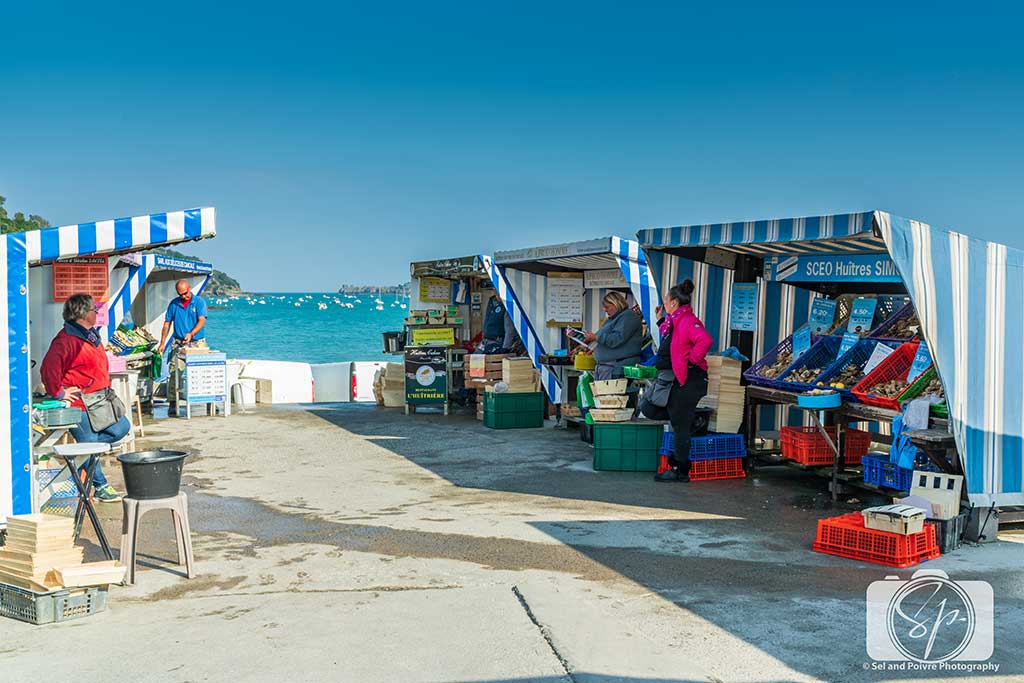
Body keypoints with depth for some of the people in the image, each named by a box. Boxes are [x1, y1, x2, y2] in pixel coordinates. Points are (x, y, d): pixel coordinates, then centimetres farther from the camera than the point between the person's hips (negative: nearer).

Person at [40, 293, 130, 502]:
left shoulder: (91, 334, 13)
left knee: (122, 428, 10)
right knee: (89, 444, -1)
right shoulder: (66, 339, -18)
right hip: (79, 404, -10)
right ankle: (100, 487, 12)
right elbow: (48, 369, -28)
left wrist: (105, 390, 22)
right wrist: (58, 392, -20)